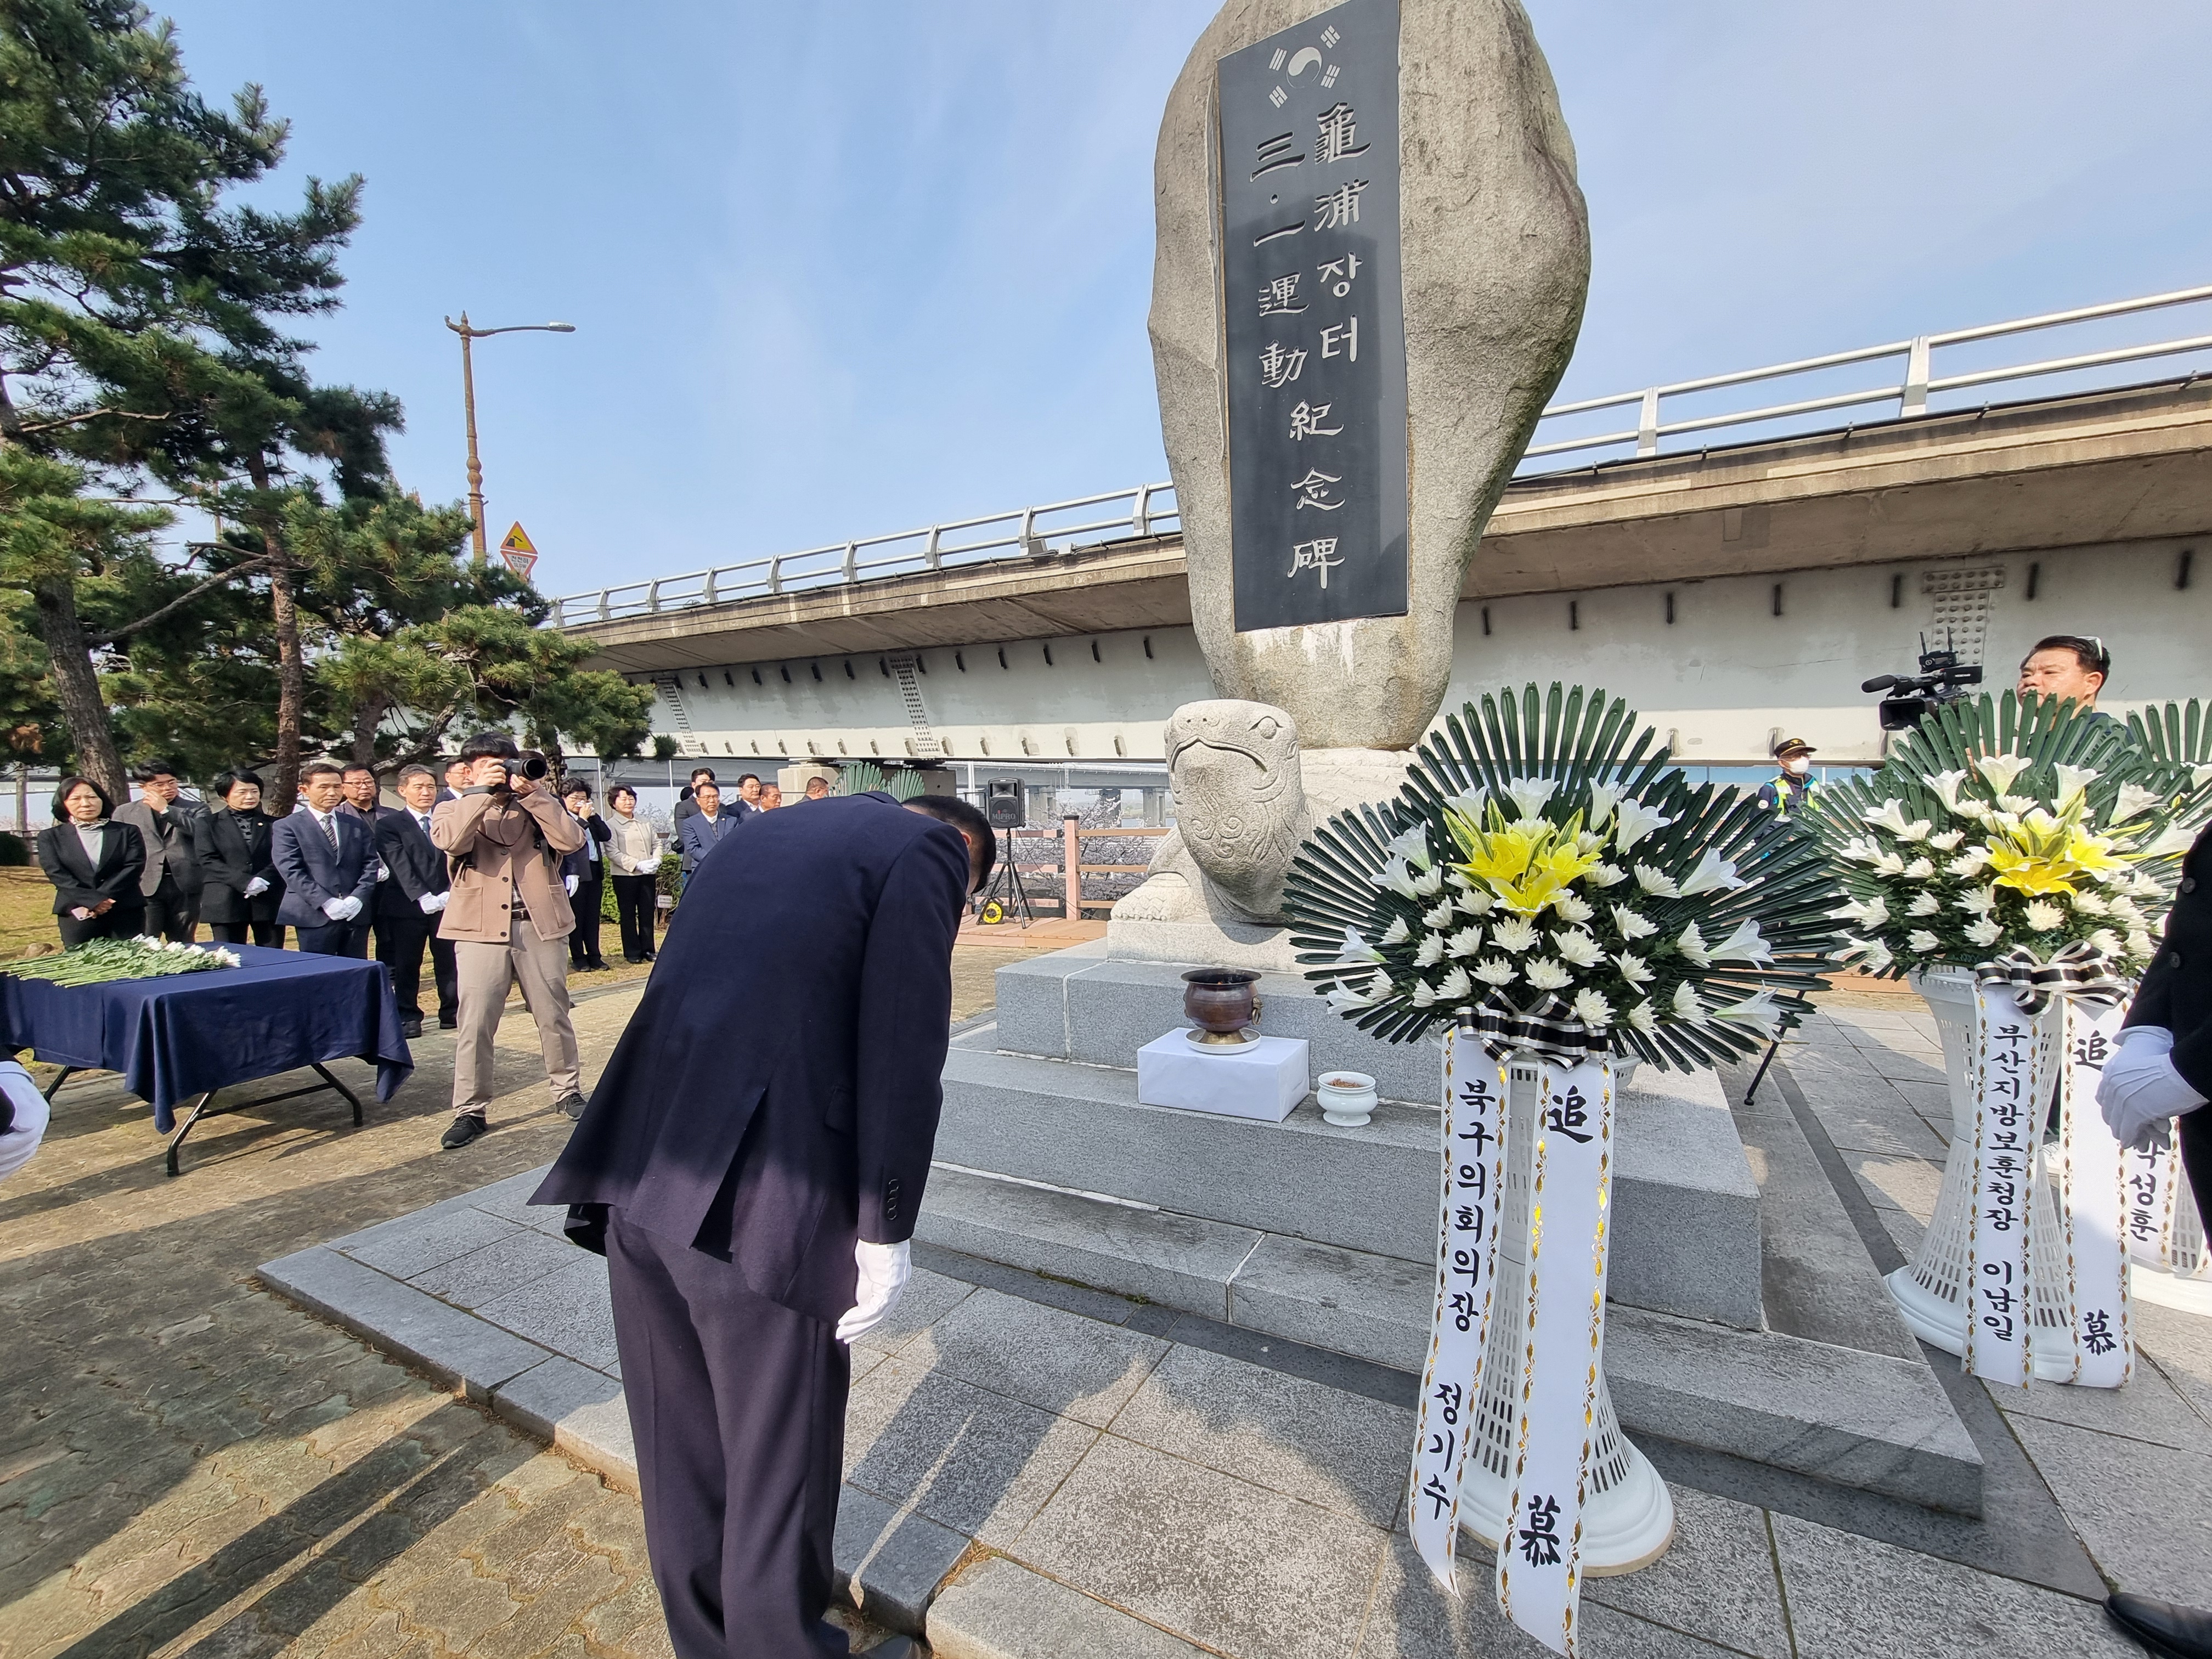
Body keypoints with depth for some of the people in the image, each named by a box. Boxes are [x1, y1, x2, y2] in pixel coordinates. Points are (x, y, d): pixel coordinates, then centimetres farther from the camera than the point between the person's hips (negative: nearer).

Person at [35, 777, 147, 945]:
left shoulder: (127, 832, 9)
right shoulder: (50, 837, 11)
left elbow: (134, 867, -1)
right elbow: (56, 874, 0)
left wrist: (105, 898, -13)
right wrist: (94, 901, -14)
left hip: (126, 912, 0)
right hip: (77, 914, 1)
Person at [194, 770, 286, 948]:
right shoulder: (208, 824, 10)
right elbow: (208, 861, -2)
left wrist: (263, 880, -15)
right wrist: (245, 882, -15)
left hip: (270, 901, 1)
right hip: (225, 903, -1)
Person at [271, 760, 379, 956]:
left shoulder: (358, 826, 15)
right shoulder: (286, 827, 3)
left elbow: (370, 864, 8)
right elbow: (291, 871, -7)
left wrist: (358, 898, -8)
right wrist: (326, 902, -16)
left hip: (356, 914, 3)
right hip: (315, 915, -3)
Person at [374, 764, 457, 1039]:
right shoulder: (389, 824, 2)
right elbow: (401, 866, -8)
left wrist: (450, 895, -10)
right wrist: (423, 898, -18)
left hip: (447, 903, 2)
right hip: (408, 906, -2)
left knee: (449, 962, 4)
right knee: (406, 965, 5)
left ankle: (452, 1013, 13)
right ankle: (408, 1018, 15)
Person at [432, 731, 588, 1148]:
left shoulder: (536, 808, 11)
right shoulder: (453, 809, 9)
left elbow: (572, 840, -8)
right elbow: (450, 840, -15)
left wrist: (534, 794, -12)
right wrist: (480, 793, -14)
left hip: (539, 925, 1)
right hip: (481, 929, -1)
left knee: (553, 1016, 9)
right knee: (476, 1023, -2)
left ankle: (567, 1090, 23)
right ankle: (471, 1110, 10)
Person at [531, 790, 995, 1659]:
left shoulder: (767, 829, 21)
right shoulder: (929, 849, -2)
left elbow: (681, 987, 21)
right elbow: (902, 1053, -12)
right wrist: (886, 1233, -5)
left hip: (641, 1169, 8)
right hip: (761, 1195, -8)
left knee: (680, 1444, 25)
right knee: (781, 1451, 14)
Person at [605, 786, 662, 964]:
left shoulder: (645, 823, 12)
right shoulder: (612, 826, -4)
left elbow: (656, 843, 16)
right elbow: (613, 853, -11)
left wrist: (656, 860, -4)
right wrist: (637, 865, -18)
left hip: (647, 875, 4)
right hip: (625, 876, -4)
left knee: (648, 913, 7)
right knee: (628, 915, 5)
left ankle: (648, 949, 16)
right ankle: (632, 952, 12)